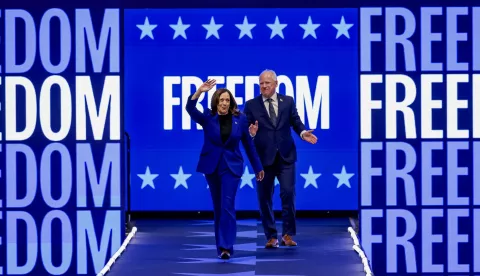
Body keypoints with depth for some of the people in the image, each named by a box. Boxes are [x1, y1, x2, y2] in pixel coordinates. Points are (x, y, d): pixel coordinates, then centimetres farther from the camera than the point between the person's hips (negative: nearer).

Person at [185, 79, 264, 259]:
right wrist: (199, 91, -38)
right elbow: (190, 109, -23)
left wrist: (258, 167, 9)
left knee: (227, 206, -13)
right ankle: (221, 246, 19)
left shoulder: (240, 119, -4)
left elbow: (248, 144, 4)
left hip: (231, 166, -1)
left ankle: (226, 246, -15)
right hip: (211, 166, 1)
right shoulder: (207, 118, -5)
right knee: (217, 207, 9)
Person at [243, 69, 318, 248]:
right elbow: (245, 129, -2)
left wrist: (303, 133, -15)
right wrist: (251, 132, -24)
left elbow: (296, 122, 5)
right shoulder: (251, 105, 3)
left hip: (285, 156, 0)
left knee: (288, 193, -7)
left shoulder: (288, 101, 7)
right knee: (265, 198, 3)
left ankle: (288, 234, 5)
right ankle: (271, 236, 13)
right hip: (263, 157, 0)